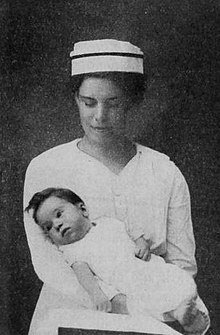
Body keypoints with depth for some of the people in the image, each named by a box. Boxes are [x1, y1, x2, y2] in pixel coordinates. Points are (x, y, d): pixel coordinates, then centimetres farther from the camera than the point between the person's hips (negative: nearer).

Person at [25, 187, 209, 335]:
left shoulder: (108, 223, 19)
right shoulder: (73, 250, 11)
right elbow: (82, 273, -7)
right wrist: (96, 293, -27)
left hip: (155, 270, 4)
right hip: (131, 290, -3)